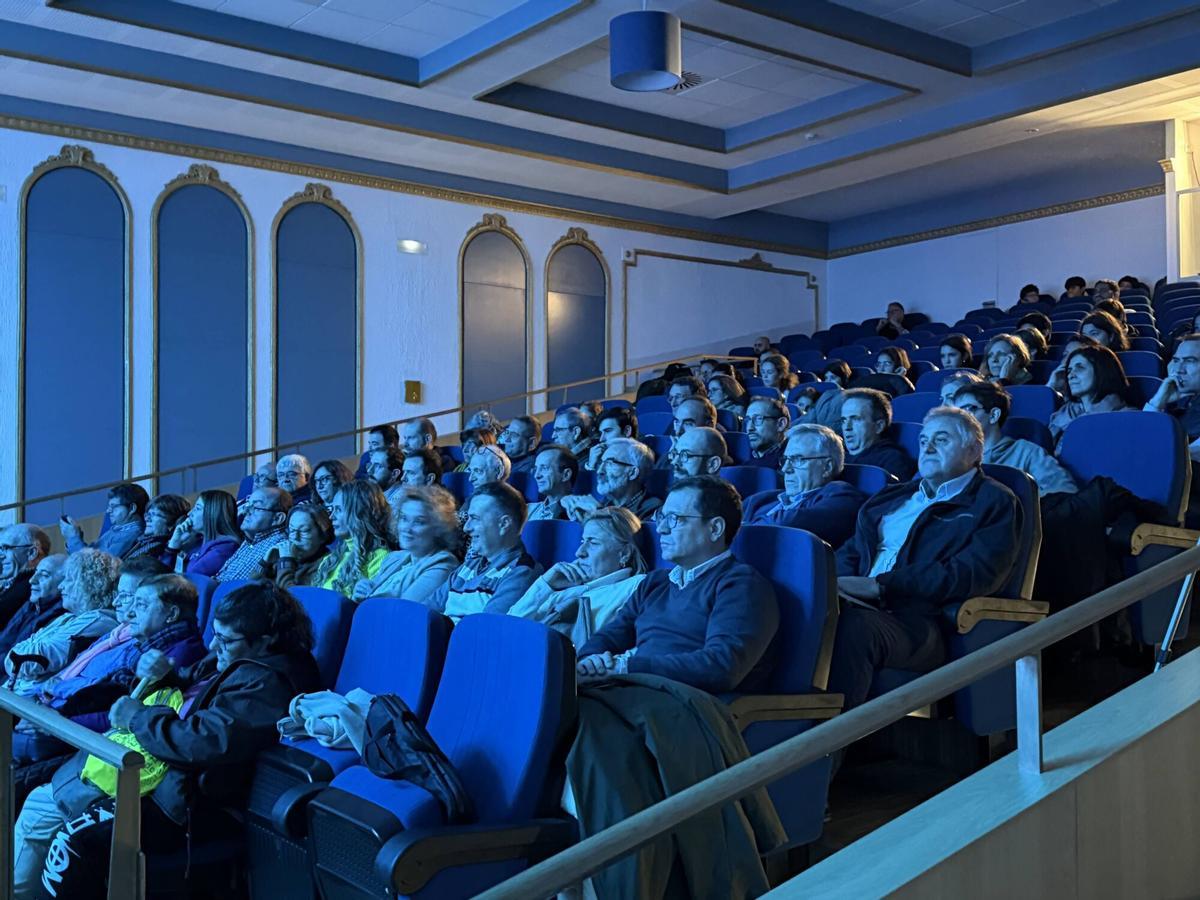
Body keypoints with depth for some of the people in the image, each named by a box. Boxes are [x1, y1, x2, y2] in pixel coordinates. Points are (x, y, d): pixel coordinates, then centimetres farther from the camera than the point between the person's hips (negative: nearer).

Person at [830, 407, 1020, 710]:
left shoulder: (994, 502, 11)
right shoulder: (893, 496, 31)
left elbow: (974, 574, -6)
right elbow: (850, 552, 22)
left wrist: (880, 585, -13)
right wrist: (841, 585, -5)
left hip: (920, 620, -5)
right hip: (860, 606, 5)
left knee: (855, 625, -39)